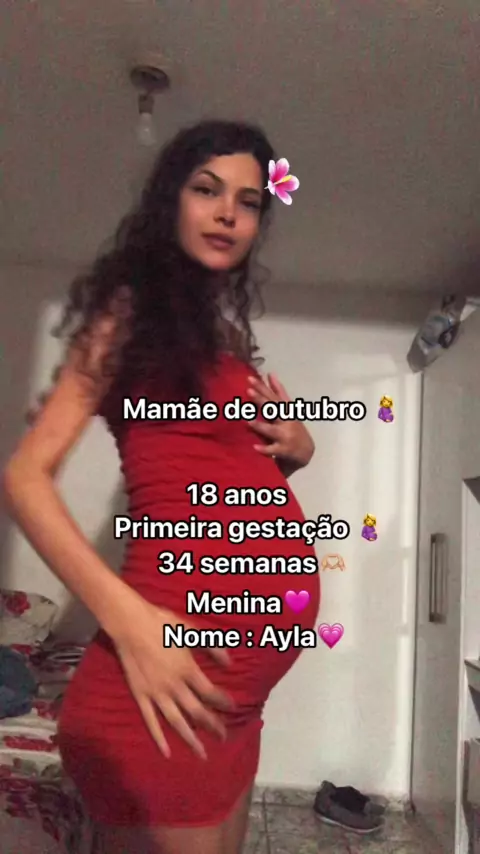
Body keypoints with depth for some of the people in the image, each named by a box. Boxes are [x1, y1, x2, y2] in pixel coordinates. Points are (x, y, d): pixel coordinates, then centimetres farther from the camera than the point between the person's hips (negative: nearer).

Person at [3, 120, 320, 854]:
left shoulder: (224, 331, 17)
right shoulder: (131, 310, -4)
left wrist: (297, 446, 4)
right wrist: (128, 617, -24)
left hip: (252, 656, 8)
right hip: (182, 645, -8)